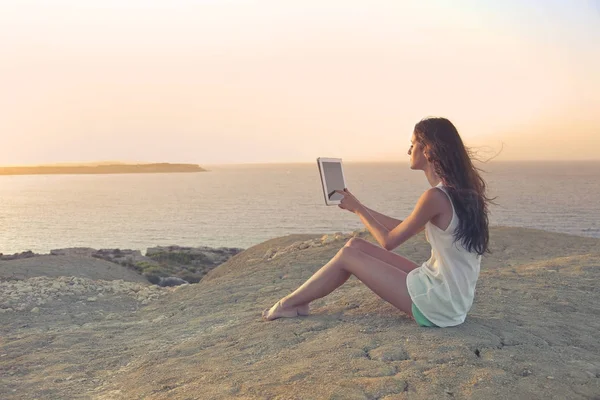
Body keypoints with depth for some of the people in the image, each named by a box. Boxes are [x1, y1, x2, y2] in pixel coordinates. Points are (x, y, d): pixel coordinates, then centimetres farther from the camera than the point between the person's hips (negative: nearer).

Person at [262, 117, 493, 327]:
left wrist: (357, 209, 3)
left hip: (437, 305, -9)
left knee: (348, 255, -3)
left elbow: (389, 241, -11)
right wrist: (360, 207, 15)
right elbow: (403, 228, 15)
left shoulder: (436, 197, -22)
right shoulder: (458, 191, 7)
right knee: (356, 245, 7)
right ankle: (299, 301, 15)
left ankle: (290, 304, 14)